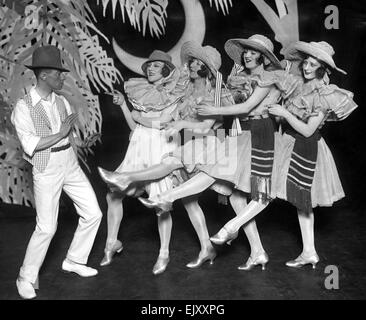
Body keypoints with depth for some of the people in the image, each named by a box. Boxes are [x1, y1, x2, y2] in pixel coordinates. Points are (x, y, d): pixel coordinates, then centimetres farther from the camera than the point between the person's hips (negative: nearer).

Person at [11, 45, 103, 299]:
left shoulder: (62, 102, 8)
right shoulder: (23, 107, -8)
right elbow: (30, 144, -16)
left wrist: (76, 163, 11)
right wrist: (60, 134, -14)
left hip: (70, 164, 6)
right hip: (46, 168, -6)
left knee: (93, 213, 7)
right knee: (47, 227, -5)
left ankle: (74, 261, 27)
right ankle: (27, 278, 18)